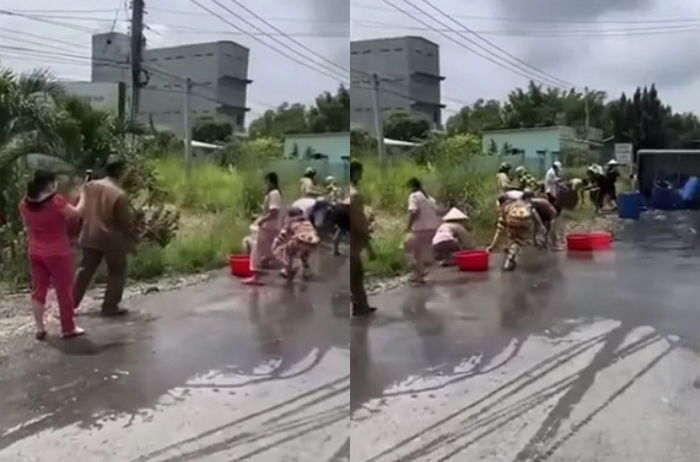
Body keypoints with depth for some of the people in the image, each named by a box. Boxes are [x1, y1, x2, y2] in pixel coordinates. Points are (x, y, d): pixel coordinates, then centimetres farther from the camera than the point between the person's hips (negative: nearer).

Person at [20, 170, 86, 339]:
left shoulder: (25, 203, -1)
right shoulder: (56, 201, -19)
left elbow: (28, 223, 14)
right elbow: (76, 212, -4)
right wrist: (83, 196, 10)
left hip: (35, 254, 6)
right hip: (58, 254, -6)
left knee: (38, 289, 13)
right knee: (64, 290, 7)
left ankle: (40, 328, 17)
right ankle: (68, 328, 15)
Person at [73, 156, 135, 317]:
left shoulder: (90, 186, -2)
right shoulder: (119, 194, -21)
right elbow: (126, 221, -13)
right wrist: (132, 240, 1)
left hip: (90, 236, 6)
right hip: (113, 239, -6)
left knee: (85, 269, 17)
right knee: (117, 273, 12)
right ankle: (110, 306, 15)